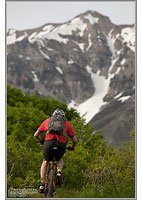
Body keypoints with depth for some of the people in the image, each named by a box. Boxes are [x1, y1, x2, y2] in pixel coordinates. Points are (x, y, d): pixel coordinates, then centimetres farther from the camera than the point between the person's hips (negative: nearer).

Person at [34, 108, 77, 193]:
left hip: (49, 141, 0)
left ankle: (42, 184, 18)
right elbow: (75, 140, 22)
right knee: (60, 159, 32)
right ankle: (59, 172, 5)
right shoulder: (67, 123, 28)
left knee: (45, 162, 26)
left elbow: (36, 135, 32)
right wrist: (72, 147, 43)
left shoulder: (48, 120, 29)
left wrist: (41, 141, 52)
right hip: (62, 144, 0)